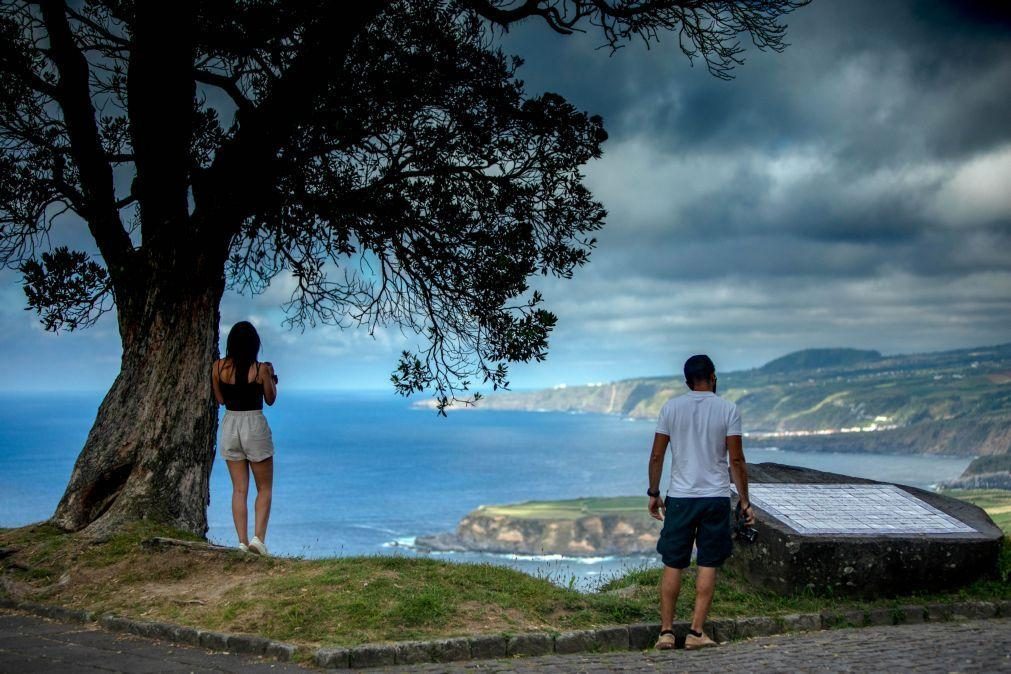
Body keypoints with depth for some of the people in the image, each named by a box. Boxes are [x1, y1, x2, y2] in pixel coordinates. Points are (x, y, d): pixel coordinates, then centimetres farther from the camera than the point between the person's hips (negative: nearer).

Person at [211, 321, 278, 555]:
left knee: (239, 489, 10)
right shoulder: (260, 369, -11)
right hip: (255, 426, -3)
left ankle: (242, 541, 6)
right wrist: (272, 376, 18)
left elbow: (220, 399, 9)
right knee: (264, 488, 9)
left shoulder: (218, 367, -3)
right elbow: (270, 400, 3)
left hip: (230, 426, 3)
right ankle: (258, 537, -5)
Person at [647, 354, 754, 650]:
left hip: (680, 497, 1)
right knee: (708, 566, 7)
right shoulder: (728, 409, -2)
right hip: (716, 498, -1)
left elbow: (656, 456, 1)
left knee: (673, 565, 7)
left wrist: (653, 493, 12)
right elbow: (736, 461, -4)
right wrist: (745, 501, 4)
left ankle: (666, 631, 9)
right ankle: (696, 632, 7)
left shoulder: (671, 407, 1)